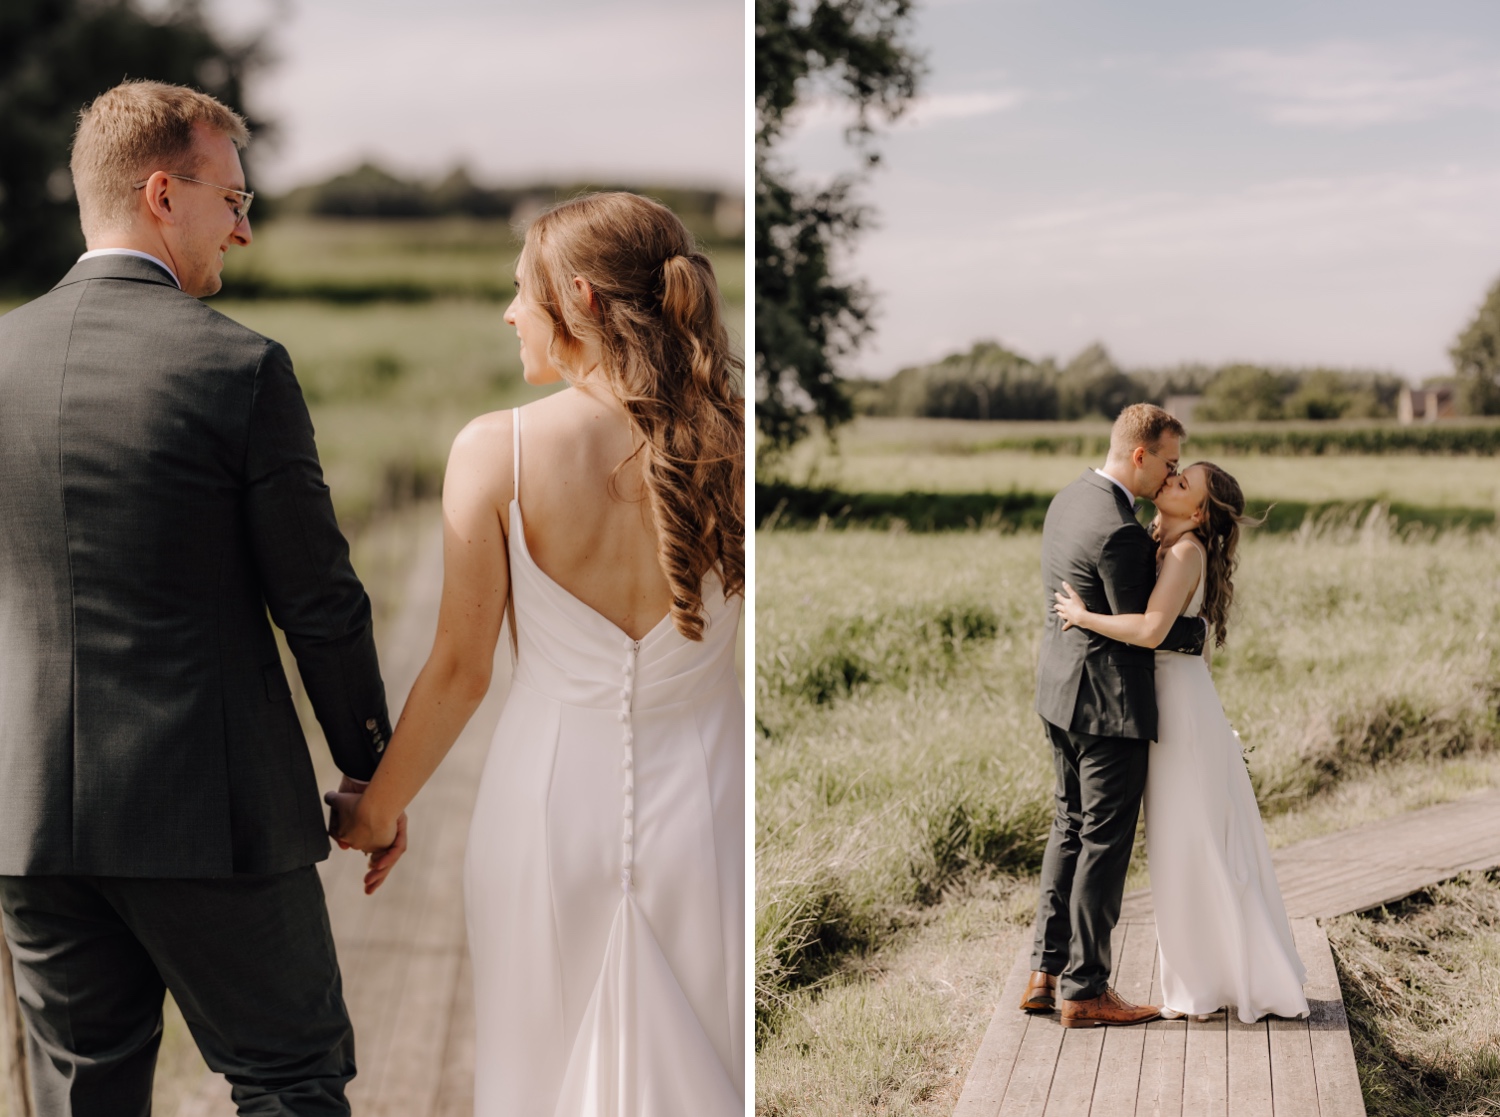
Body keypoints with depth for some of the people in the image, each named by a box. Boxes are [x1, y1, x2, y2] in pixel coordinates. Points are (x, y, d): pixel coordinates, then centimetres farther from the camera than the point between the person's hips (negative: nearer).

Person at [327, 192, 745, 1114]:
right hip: (700, 797, 1)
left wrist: (376, 812, 9)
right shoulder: (736, 443, -9)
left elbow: (460, 671, -6)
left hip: (553, 796, -1)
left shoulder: (497, 451, -11)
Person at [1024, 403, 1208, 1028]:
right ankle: (1084, 990, 8)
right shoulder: (1119, 531, -23)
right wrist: (1198, 633, -2)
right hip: (1107, 701, -10)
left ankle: (1047, 973, 21)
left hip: (1060, 693, 10)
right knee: (1104, 841, 0)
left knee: (1070, 827, 18)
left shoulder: (1068, 501, 7)